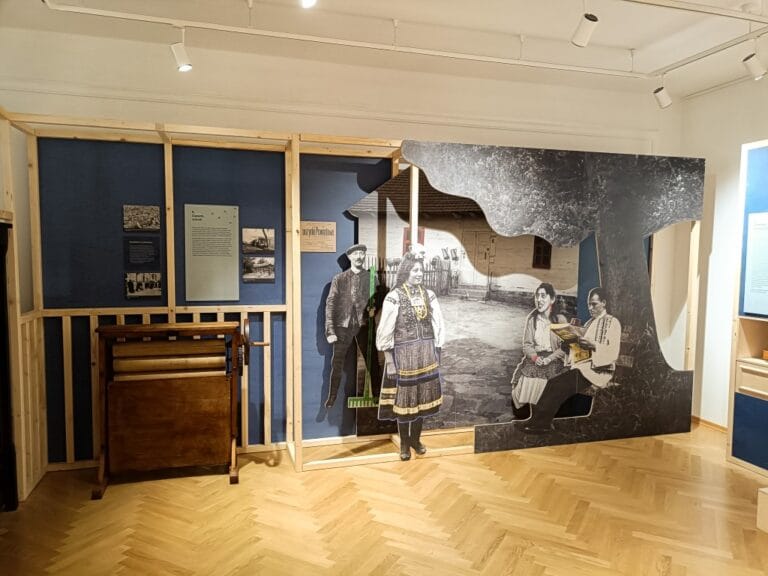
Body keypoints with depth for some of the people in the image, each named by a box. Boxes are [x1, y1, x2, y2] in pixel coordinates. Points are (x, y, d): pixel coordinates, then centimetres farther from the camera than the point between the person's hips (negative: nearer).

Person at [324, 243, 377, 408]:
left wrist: (373, 309, -12)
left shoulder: (371, 277, 6)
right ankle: (332, 397, 15)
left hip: (364, 326, 1)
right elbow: (330, 305, -1)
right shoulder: (339, 279, 3)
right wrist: (330, 331, -8)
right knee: (337, 364, 2)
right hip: (343, 326, -1)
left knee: (372, 363, 6)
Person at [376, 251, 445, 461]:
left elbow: (438, 325, 9)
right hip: (403, 354, -4)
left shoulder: (429, 295, 4)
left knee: (423, 396, 12)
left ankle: (416, 439, 30)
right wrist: (389, 360, -10)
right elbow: (385, 330, -10)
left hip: (426, 353, 4)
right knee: (404, 398, 5)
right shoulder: (394, 296, -10)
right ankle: (404, 443, 22)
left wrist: (437, 353, 7)